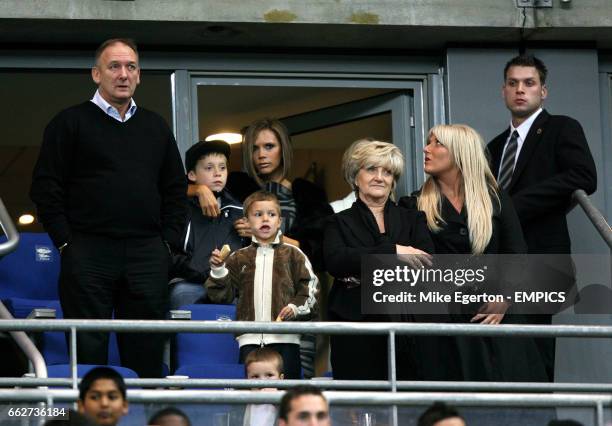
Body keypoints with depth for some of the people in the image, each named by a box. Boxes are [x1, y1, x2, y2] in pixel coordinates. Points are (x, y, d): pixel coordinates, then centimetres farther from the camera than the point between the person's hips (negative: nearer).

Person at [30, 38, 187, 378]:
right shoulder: (70, 123, 5)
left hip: (147, 258, 3)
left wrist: (168, 241, 7)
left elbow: (175, 190, 20)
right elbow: (46, 188, 0)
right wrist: (66, 242, -7)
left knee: (147, 355, 1)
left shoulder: (156, 128, 17)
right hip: (88, 254, -3)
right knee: (87, 349, -5)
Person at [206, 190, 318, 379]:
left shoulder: (293, 255, 9)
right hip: (250, 338, 1)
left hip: (285, 337, -1)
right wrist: (218, 270, -4)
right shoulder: (239, 259, 13)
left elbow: (309, 287, 7)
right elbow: (222, 295, 12)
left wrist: (296, 307, -9)